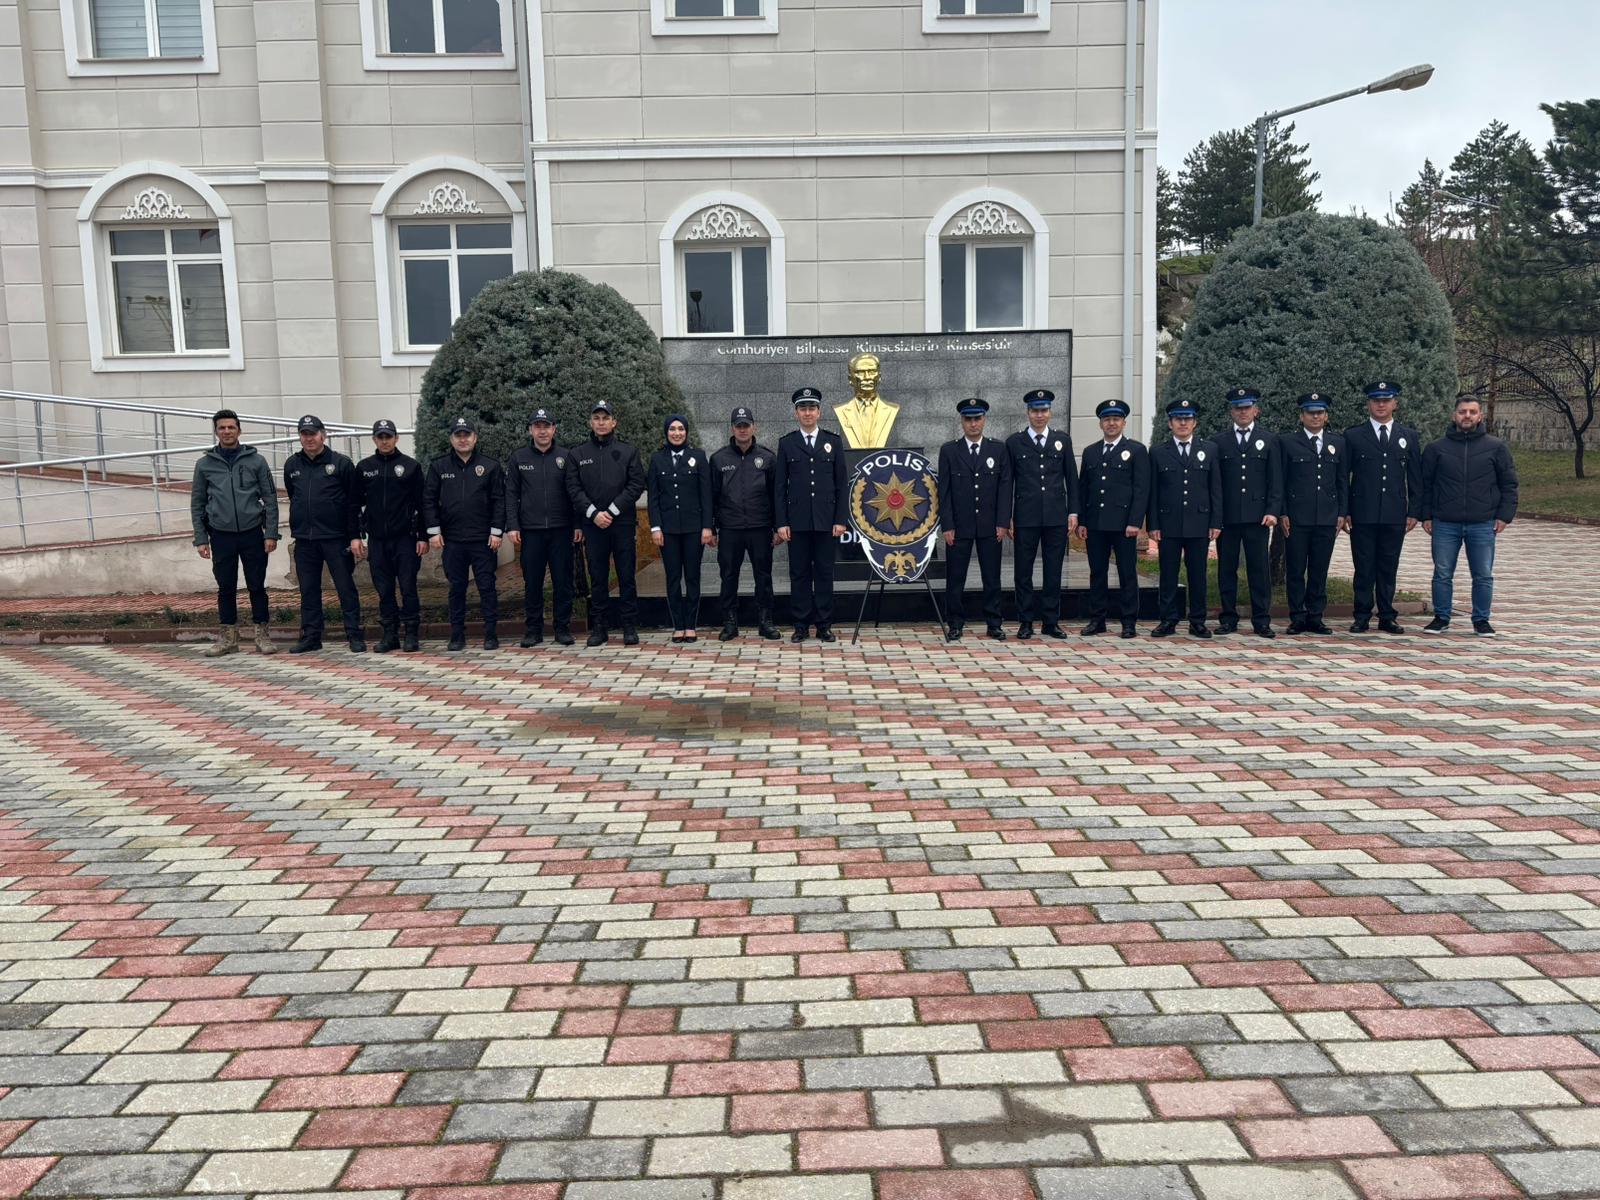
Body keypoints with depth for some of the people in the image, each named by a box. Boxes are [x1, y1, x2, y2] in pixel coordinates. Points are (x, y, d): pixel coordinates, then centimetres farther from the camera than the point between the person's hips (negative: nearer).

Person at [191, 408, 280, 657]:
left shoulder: (256, 460, 1)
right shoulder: (204, 464, 4)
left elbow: (270, 499, 0)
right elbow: (197, 504, 7)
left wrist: (271, 534, -6)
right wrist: (201, 539, 0)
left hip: (252, 534, -1)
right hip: (221, 536, 1)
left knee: (257, 587, 4)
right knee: (226, 588, 8)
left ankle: (263, 635, 13)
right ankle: (227, 638, 17)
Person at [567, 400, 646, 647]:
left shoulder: (628, 452, 6)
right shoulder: (577, 455, 10)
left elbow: (636, 485, -2)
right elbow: (573, 489, 3)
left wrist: (612, 510, -10)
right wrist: (594, 513, -10)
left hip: (623, 523, -1)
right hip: (593, 524, 1)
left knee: (627, 576, 1)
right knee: (597, 578, 5)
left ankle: (629, 627, 8)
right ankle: (599, 627, 12)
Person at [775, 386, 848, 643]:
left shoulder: (834, 442, 8)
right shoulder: (786, 443, 6)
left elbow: (841, 484, 6)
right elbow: (780, 486, 4)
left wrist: (840, 520, -2)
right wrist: (781, 523, -3)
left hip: (826, 521, 0)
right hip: (797, 521, 0)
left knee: (824, 573, 4)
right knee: (799, 574, 3)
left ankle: (824, 625, 10)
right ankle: (801, 625, 10)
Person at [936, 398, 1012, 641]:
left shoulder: (998, 449, 6)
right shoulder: (949, 451, 3)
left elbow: (1005, 487, 3)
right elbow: (944, 490, 0)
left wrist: (1003, 522, -4)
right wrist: (947, 525, -6)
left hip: (990, 526, 1)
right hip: (959, 526, -1)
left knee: (992, 577, 5)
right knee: (955, 578, 2)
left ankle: (993, 624, 13)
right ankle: (955, 625, 11)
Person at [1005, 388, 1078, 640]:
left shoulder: (1062, 440, 10)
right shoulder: (1014, 442, 5)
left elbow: (1071, 478, 10)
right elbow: (1007, 483, 5)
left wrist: (1073, 512, 3)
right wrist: (1007, 517, 0)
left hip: (1056, 516, 1)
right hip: (1026, 517, -1)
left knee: (1054, 571, 5)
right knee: (1023, 572, 2)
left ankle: (1051, 621, 13)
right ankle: (1026, 622, 10)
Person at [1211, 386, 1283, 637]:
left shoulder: (1269, 440, 9)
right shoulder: (1218, 442, 8)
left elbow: (1275, 480, 6)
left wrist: (1272, 511, -5)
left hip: (1258, 515, 0)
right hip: (1227, 516, 1)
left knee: (1260, 568, 0)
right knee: (1226, 568, 4)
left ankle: (1261, 621, 6)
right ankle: (1228, 619, 12)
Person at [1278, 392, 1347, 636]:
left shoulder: (1338, 443, 13)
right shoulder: (1287, 442, 3)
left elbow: (1343, 481, 13)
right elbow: (1280, 481, 1)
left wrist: (1342, 513, 5)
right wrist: (1282, 513, -5)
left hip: (1327, 518, 3)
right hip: (1297, 518, -3)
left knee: (1320, 570, 6)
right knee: (1295, 570, 0)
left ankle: (1315, 617, 13)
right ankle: (1298, 618, 8)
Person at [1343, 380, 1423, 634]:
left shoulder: (1409, 436, 11)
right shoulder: (1353, 436, 4)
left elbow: (1415, 478, 10)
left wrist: (1414, 512, 4)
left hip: (1395, 515, 2)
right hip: (1362, 515, -2)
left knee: (1389, 568, 7)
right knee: (1364, 568, 1)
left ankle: (1387, 617, 15)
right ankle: (1362, 617, 9)